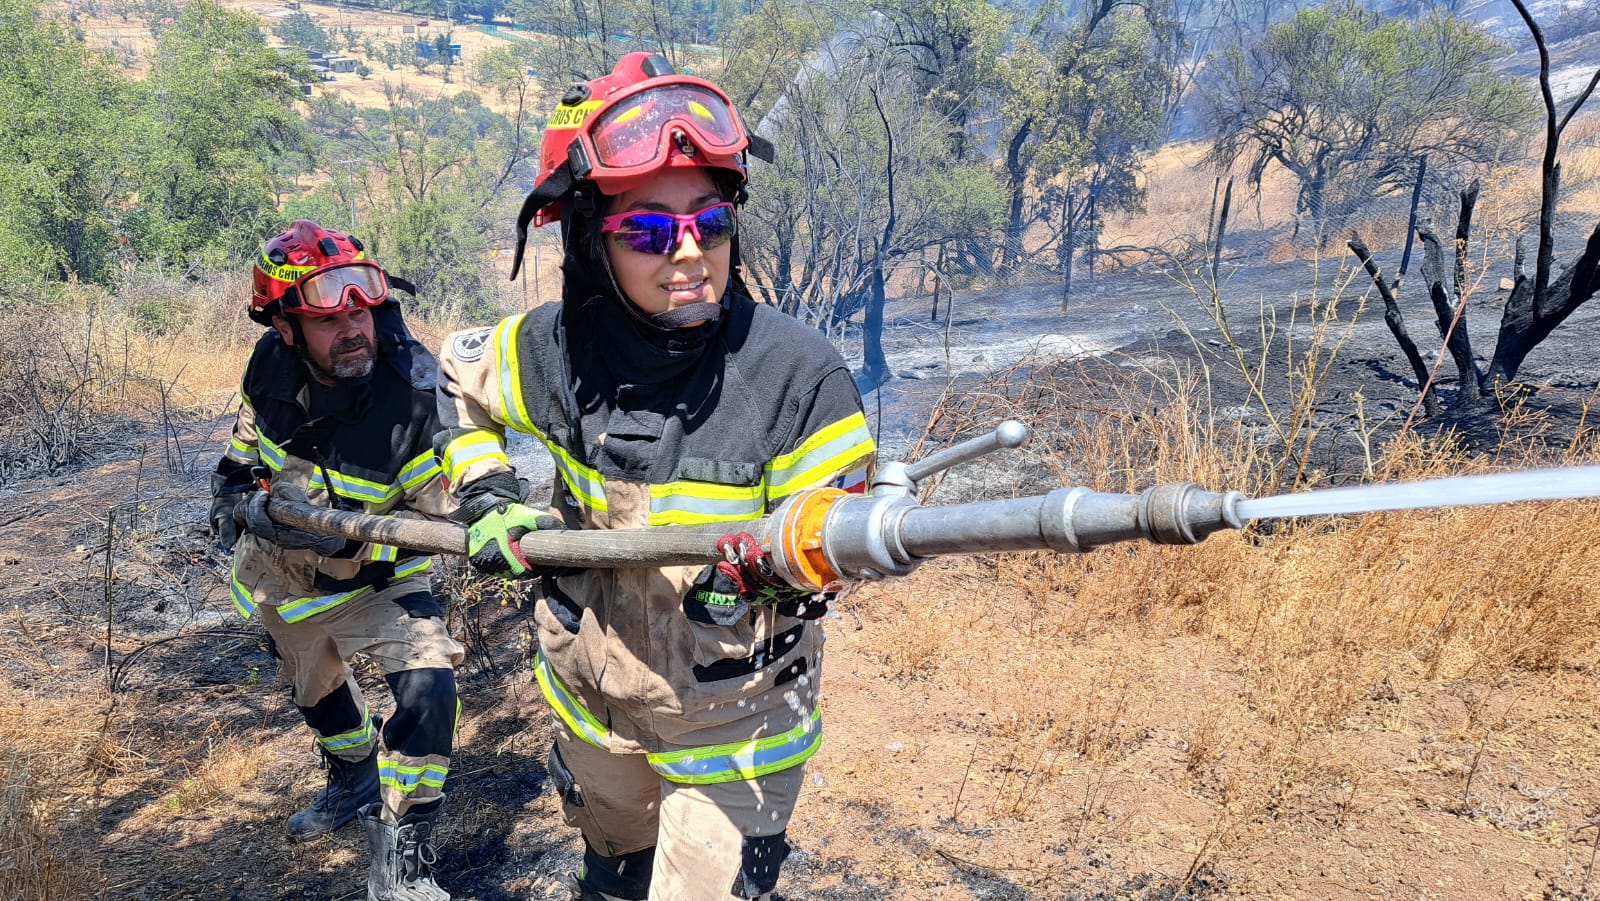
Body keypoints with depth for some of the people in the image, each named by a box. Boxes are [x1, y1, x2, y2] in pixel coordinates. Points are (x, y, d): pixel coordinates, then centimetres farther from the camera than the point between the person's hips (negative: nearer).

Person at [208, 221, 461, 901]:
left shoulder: (415, 400, -32)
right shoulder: (272, 364, -17)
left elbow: (439, 522, -26)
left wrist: (349, 537, -37)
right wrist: (235, 493, -1)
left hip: (375, 579, -5)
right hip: (280, 572, 5)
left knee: (427, 688, -26)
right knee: (316, 690, 26)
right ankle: (354, 781, 58)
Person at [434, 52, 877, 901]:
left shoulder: (800, 373, -25)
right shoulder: (559, 350, -15)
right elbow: (456, 376, 7)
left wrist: (772, 565, -37)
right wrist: (485, 496, -5)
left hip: (736, 725, -4)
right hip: (593, 698, 4)